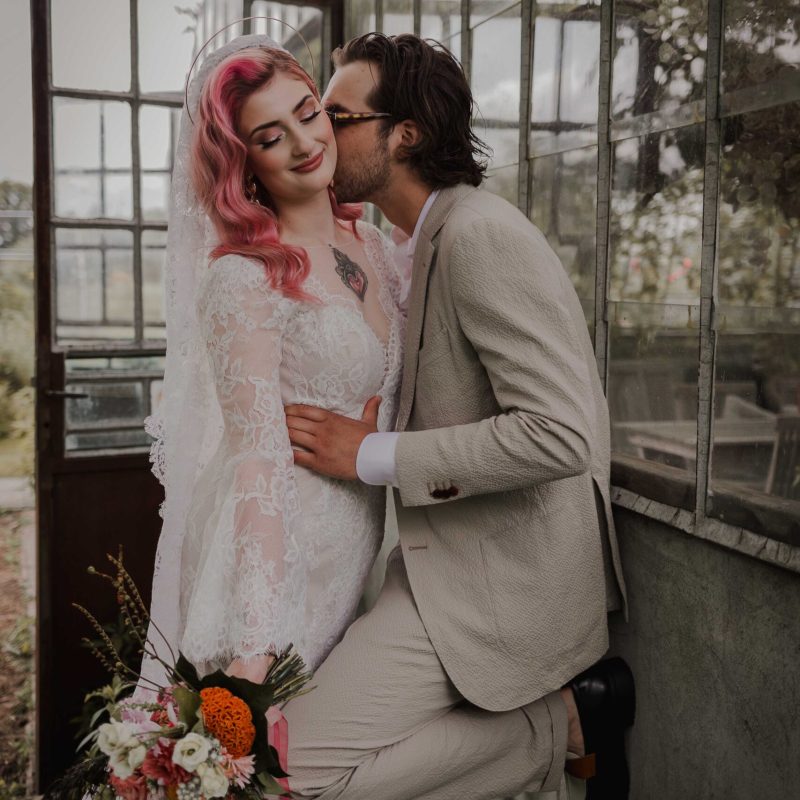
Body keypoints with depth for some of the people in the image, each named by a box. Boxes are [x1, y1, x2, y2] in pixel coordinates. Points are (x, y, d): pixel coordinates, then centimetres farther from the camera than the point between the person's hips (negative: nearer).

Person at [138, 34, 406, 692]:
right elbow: (259, 460, -22)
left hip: (361, 543, 7)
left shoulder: (373, 245, 5)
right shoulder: (243, 280, -17)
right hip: (275, 547, -6)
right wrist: (257, 644, -25)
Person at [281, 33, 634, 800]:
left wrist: (374, 456, -21)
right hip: (462, 550, 10)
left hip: (500, 574, -10)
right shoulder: (432, 239, 12)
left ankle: (565, 723, -1)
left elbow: (559, 433, -27)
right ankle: (551, 700, 14)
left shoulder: (481, 233, -19)